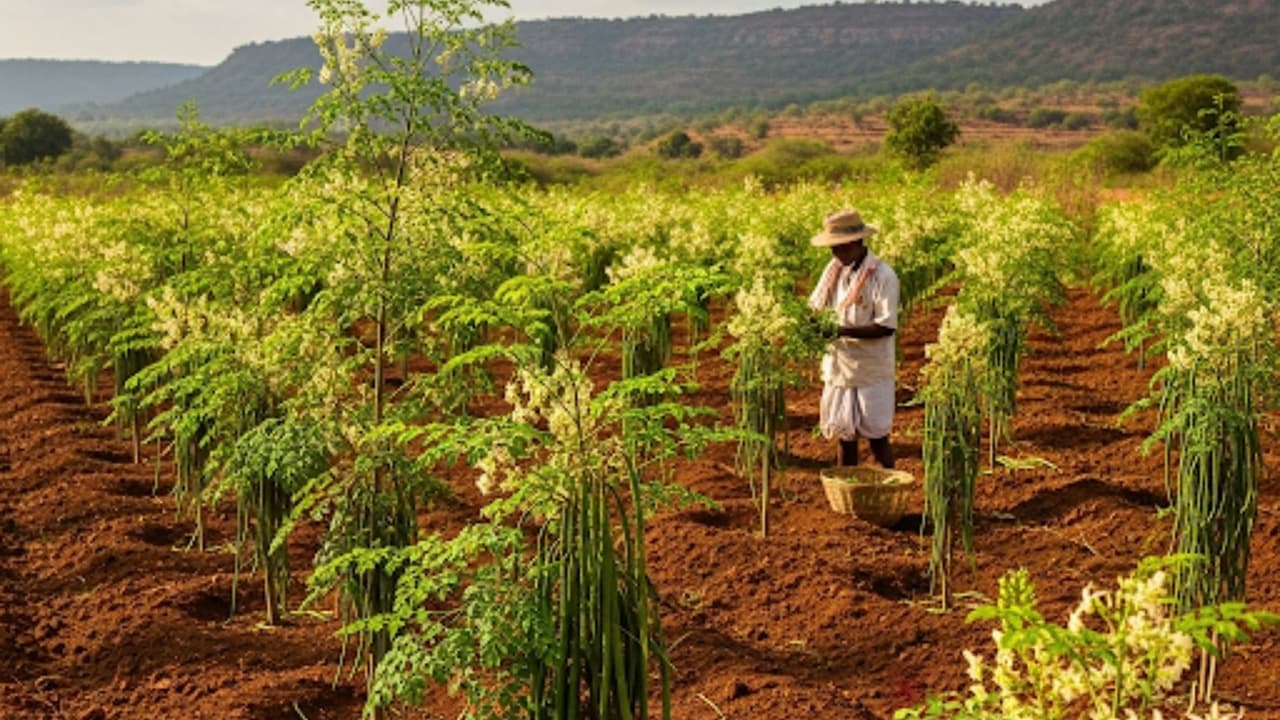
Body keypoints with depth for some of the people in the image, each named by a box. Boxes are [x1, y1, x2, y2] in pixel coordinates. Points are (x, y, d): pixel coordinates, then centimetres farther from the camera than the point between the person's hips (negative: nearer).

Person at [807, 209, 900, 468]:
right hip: (838, 366, 6)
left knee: (876, 437, 3)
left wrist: (844, 331, -26)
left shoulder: (882, 276, -15)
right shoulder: (834, 269, 4)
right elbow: (816, 306, 12)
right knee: (845, 435, 13)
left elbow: (886, 327, -19)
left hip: (871, 371, -6)